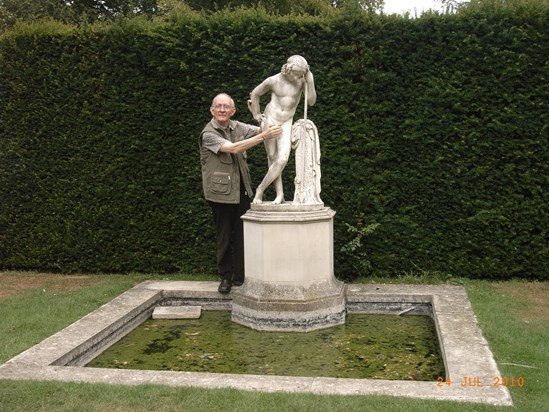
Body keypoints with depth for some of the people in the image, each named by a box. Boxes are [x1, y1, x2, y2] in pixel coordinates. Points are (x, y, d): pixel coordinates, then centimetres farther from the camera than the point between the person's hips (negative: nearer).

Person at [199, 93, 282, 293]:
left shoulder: (237, 127, 8)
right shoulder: (208, 134, -11)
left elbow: (261, 130, 13)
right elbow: (234, 148, -22)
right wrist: (263, 136, -23)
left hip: (241, 190, 5)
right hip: (221, 192, -5)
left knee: (242, 234, 5)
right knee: (224, 236, 5)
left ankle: (240, 276, 14)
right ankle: (225, 277, 18)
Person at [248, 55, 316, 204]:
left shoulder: (302, 80, -7)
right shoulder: (273, 81, -8)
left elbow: (311, 101, -12)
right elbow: (255, 94, 7)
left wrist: (310, 82, -22)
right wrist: (257, 115, 7)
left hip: (286, 123, 1)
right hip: (269, 120, -1)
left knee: (282, 159, -14)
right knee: (273, 158, -1)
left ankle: (260, 189, 0)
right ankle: (279, 194, 8)